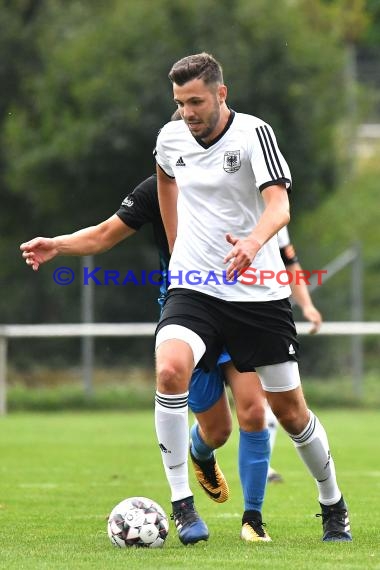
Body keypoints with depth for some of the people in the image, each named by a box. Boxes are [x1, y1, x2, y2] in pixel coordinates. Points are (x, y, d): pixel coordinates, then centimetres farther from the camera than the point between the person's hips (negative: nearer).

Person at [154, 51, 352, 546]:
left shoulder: (254, 134, -13)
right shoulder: (171, 138, 2)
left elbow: (279, 205, -27)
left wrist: (253, 243, -48)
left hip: (258, 295, -2)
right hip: (193, 291, 2)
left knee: (289, 408, 5)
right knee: (170, 370, -27)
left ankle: (334, 508, 30)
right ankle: (182, 505, -21)